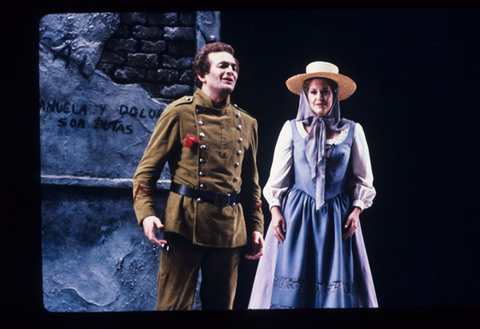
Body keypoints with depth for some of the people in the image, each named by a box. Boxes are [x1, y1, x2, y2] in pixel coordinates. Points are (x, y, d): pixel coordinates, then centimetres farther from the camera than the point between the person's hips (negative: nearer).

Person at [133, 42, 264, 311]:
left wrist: (256, 226, 13)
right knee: (175, 304, -2)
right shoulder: (180, 112, 2)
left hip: (230, 229, 4)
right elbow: (147, 169, 0)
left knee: (221, 304, 11)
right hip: (185, 225, -4)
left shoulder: (247, 124, 15)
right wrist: (146, 213, -14)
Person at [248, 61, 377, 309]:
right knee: (291, 286, -2)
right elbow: (277, 178, 6)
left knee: (337, 284, -1)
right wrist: (275, 211, -4)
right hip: (296, 214, 0)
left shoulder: (352, 131, 5)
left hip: (337, 217, 0)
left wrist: (356, 210, -3)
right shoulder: (292, 129, 5)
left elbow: (363, 180, 9)